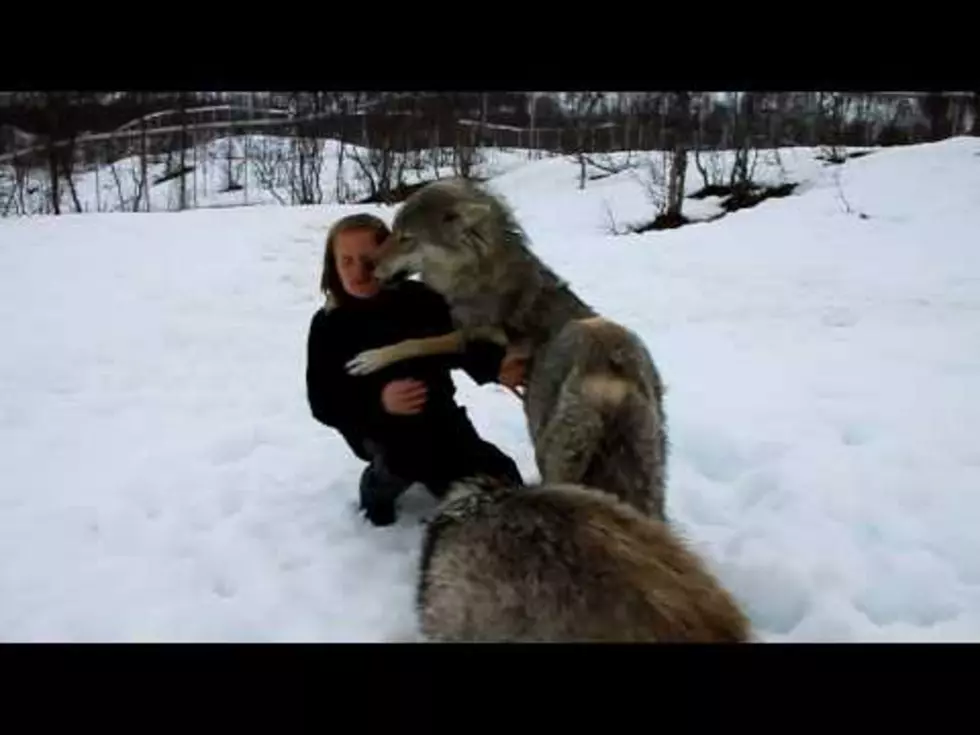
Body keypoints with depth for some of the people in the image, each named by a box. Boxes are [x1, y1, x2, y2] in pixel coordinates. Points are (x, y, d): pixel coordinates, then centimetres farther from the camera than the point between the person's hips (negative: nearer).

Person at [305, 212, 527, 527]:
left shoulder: (420, 299, -10)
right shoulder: (328, 326, -12)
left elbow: (465, 343, -14)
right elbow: (323, 403, -16)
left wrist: (498, 365, -37)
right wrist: (379, 401, -35)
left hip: (439, 414, 3)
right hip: (380, 427, -2)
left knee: (502, 482, 0)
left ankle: (428, 474, 28)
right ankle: (379, 482, 0)